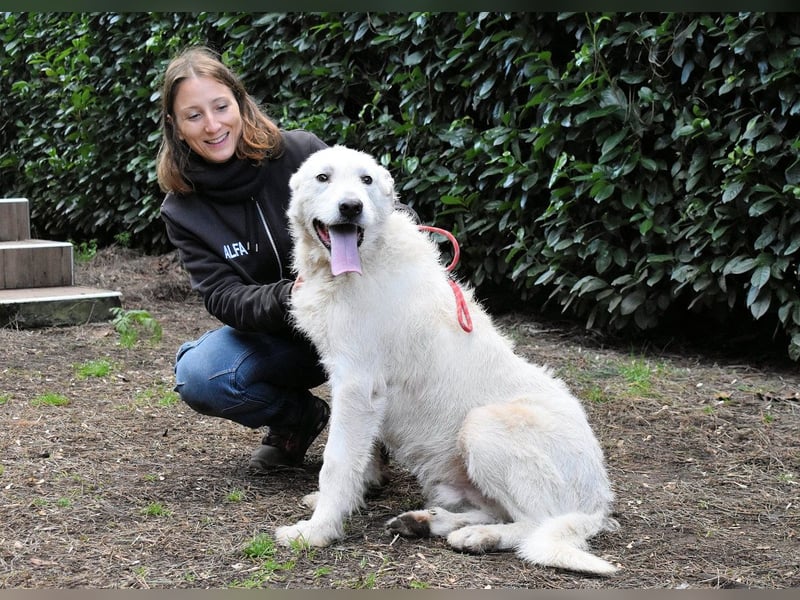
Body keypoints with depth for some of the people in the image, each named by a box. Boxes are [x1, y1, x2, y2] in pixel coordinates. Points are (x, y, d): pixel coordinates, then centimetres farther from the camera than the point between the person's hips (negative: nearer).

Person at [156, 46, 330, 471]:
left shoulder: (301, 152, -13)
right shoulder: (182, 209, -5)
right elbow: (222, 297, -14)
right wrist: (288, 298, -35)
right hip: (273, 334, 3)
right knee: (197, 377, -25)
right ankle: (300, 417, 5)